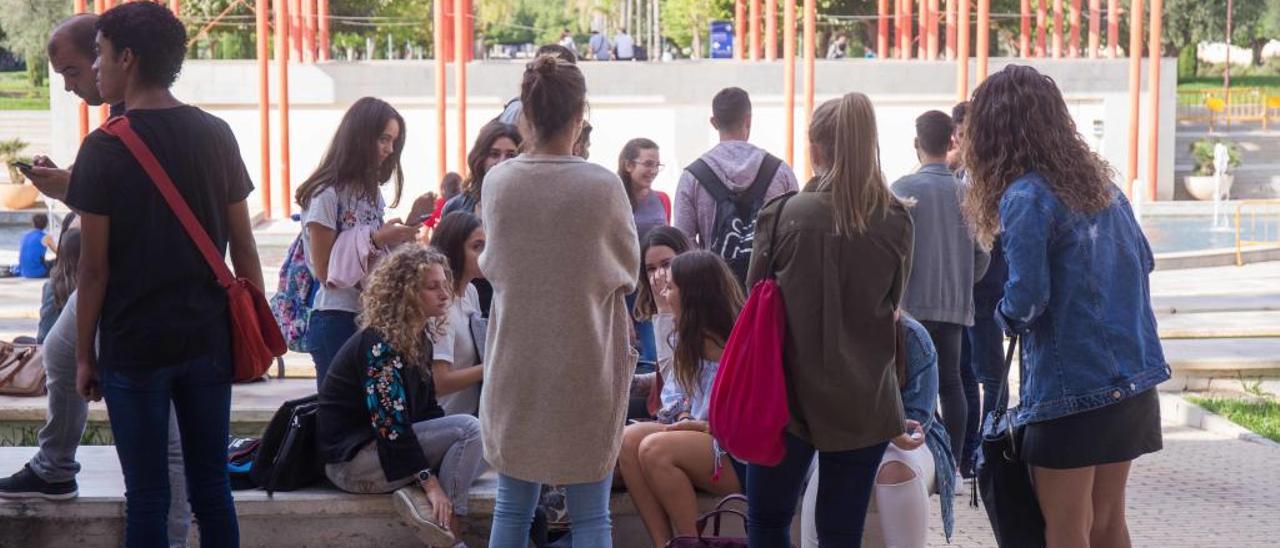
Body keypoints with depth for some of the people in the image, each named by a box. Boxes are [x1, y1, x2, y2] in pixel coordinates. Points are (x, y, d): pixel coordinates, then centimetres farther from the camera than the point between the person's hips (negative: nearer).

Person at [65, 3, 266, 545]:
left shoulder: (104, 148, -9)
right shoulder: (216, 136, 2)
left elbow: (94, 268, -8)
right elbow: (242, 244, 5)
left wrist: (85, 354, 1)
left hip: (134, 344, -4)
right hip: (208, 339, 4)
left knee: (147, 497, 5)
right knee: (211, 488, 11)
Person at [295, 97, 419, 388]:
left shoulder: (371, 190, 15)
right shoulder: (326, 194, -10)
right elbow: (325, 272, -12)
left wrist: (400, 237, -1)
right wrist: (375, 240, -17)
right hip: (337, 322, -7)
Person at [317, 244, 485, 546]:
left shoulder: (419, 339, 8)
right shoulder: (378, 344, -19)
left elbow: (427, 408, 12)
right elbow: (390, 424, -25)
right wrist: (430, 483, -25)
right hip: (351, 459, -9)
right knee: (469, 428, -20)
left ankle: (418, 498, -12)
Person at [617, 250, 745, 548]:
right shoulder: (693, 339, 11)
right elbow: (680, 392, 16)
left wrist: (706, 427, -19)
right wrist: (685, 418, -5)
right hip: (704, 435, 9)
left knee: (656, 450, -27)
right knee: (629, 439, -12)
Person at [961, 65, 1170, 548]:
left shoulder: (1025, 196, -14)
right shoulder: (1099, 181, 9)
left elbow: (1024, 304, -19)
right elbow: (1144, 262, 19)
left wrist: (1004, 316, 1)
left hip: (1071, 387, -7)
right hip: (1132, 378, 7)